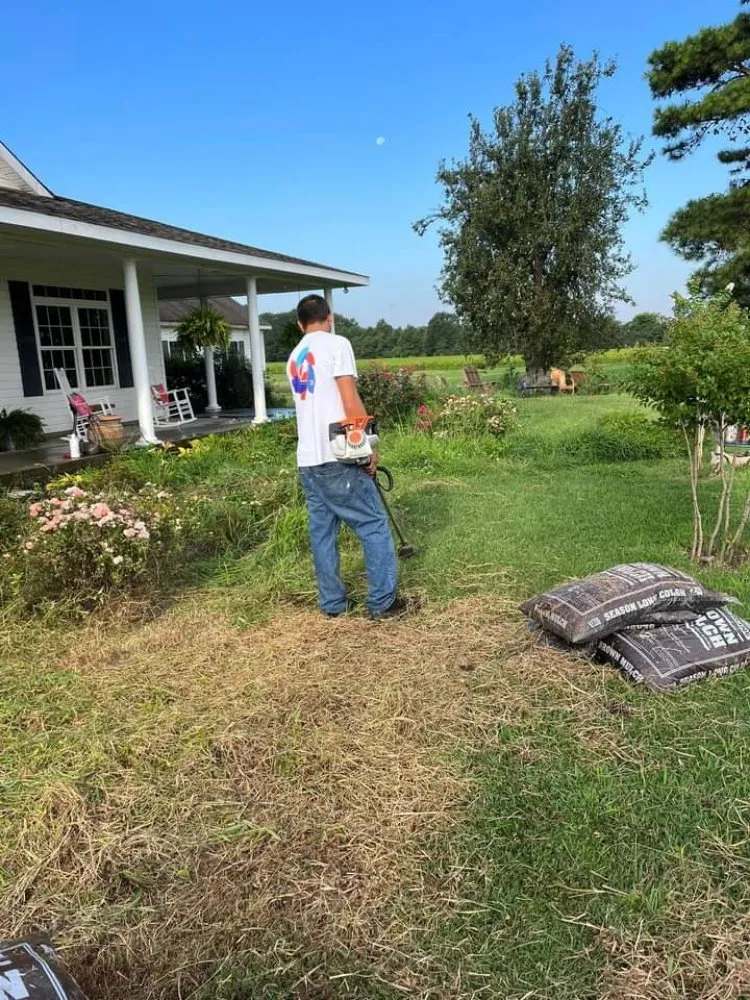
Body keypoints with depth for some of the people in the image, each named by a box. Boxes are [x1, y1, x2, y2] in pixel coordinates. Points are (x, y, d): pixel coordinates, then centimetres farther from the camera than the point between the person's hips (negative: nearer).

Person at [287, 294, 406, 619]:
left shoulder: (294, 358, 20)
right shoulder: (336, 344, -3)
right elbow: (350, 402, -11)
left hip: (307, 460, 8)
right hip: (337, 457, -7)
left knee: (322, 531, 11)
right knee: (374, 526, 2)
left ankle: (332, 602, 17)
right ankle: (382, 601, 6)